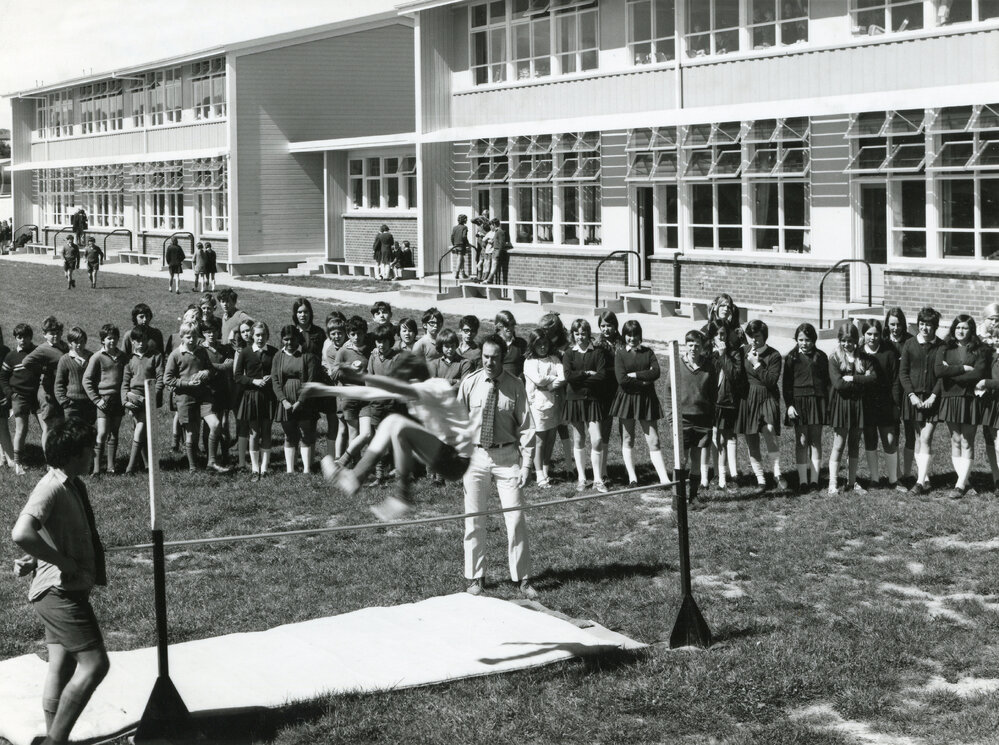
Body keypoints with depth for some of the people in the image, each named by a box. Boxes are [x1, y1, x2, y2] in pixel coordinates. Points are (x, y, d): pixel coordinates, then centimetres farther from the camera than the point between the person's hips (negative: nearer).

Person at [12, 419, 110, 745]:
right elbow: (21, 534, -35)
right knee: (94, 664, -12)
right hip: (59, 591, -10)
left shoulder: (70, 485, 10)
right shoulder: (51, 487, -20)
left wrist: (39, 559, 9)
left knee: (61, 666, 13)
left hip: (70, 589, 10)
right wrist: (61, 561, -25)